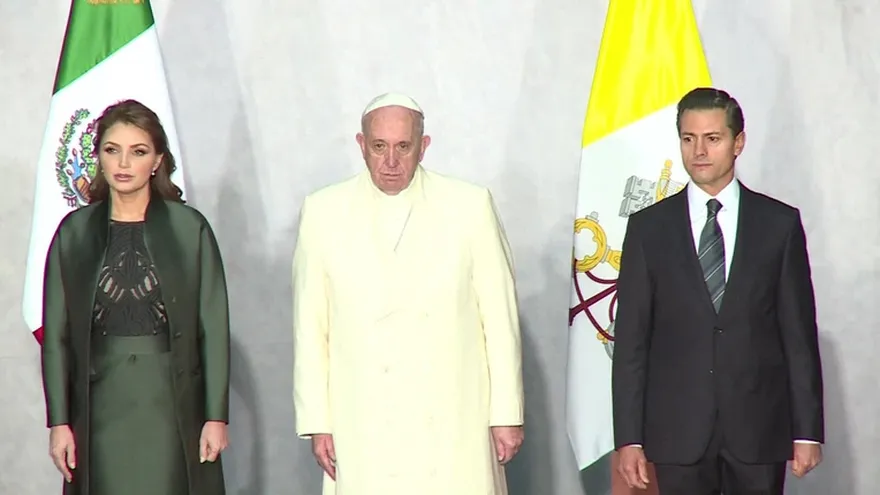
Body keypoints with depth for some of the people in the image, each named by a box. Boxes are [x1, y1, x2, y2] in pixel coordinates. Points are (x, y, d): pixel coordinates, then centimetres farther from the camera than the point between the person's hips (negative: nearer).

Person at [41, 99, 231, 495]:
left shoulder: (189, 228, 0)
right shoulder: (74, 232, 5)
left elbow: (214, 328, 0)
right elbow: (55, 334, 6)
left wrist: (216, 416, -4)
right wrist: (58, 421, 1)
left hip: (173, 405, -1)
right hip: (101, 406, 1)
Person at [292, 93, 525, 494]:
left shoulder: (470, 207, 2)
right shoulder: (323, 212, 4)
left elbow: (500, 315, 3)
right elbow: (310, 326, 5)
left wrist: (507, 414, 2)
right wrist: (317, 422, 2)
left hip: (454, 425, 0)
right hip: (365, 428, 0)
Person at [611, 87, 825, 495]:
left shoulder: (779, 223, 4)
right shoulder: (648, 227, 4)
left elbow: (799, 333, 4)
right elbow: (631, 339, 2)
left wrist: (808, 430, 0)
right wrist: (629, 438, -3)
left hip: (759, 430, 0)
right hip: (678, 431, 0)